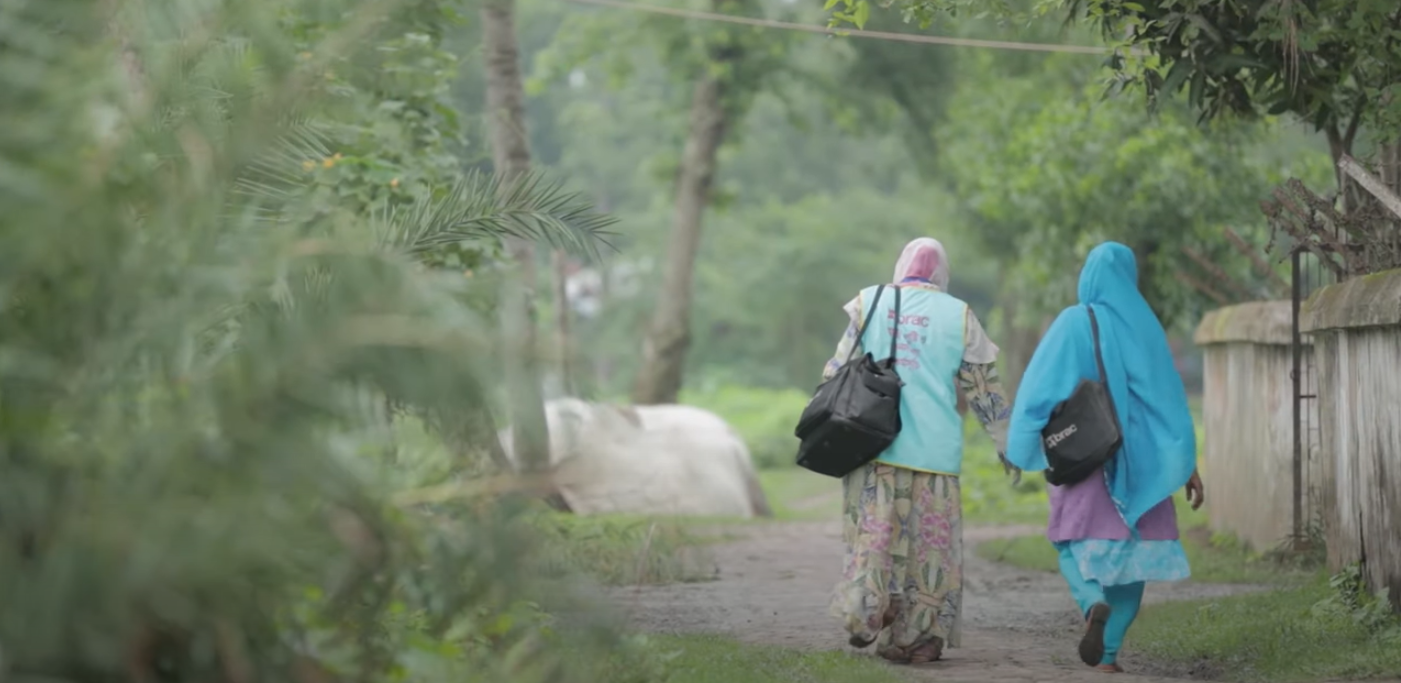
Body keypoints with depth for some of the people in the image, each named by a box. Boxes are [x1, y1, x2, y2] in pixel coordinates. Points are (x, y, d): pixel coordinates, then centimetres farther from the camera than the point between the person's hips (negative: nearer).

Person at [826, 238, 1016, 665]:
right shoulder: (958, 316, 4)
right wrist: (1005, 441, 16)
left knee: (873, 535, 9)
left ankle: (866, 610, -11)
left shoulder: (869, 303, 5)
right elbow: (983, 387, 7)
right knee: (930, 544, 7)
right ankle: (912, 638, 7)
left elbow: (838, 372, 4)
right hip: (933, 449, -1)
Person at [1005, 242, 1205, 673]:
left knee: (1077, 543, 10)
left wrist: (1021, 448, 2)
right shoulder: (1146, 327, 1)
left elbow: (1039, 389, -6)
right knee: (1129, 547, 10)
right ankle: (1108, 653, 4)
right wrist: (1188, 464, 2)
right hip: (1138, 458, 2)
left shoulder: (1072, 324, -4)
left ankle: (1093, 604, -22)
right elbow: (1169, 399, 0)